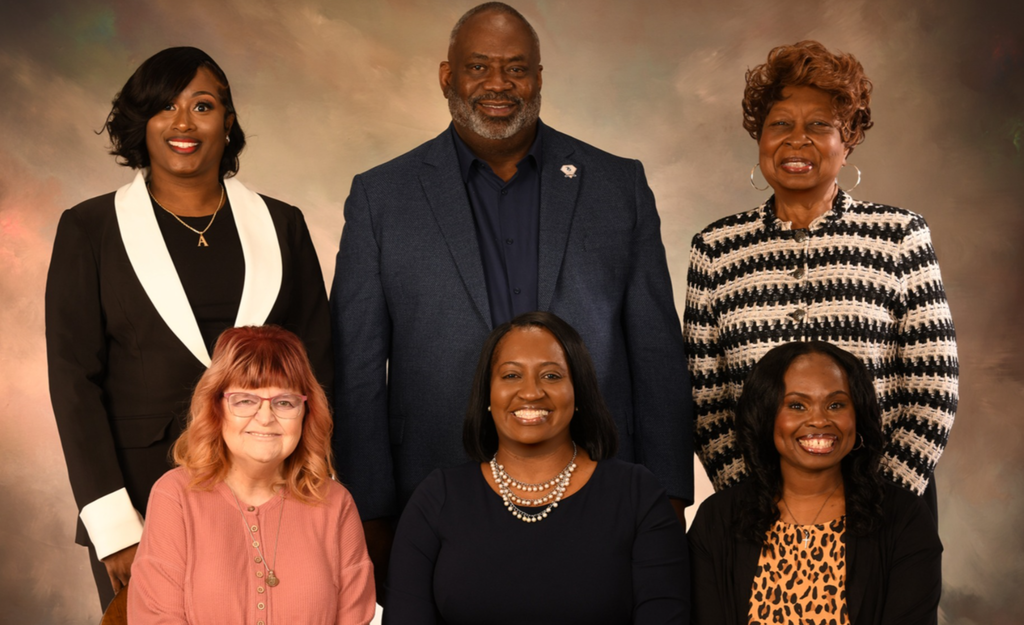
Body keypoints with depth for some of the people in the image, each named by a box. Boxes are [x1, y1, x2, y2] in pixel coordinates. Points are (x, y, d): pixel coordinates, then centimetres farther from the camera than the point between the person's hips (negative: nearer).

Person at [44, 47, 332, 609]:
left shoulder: (280, 225, 7)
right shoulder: (90, 229, 1)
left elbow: (317, 366, 8)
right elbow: (74, 379, -3)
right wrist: (113, 527, -10)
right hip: (141, 497, -1)